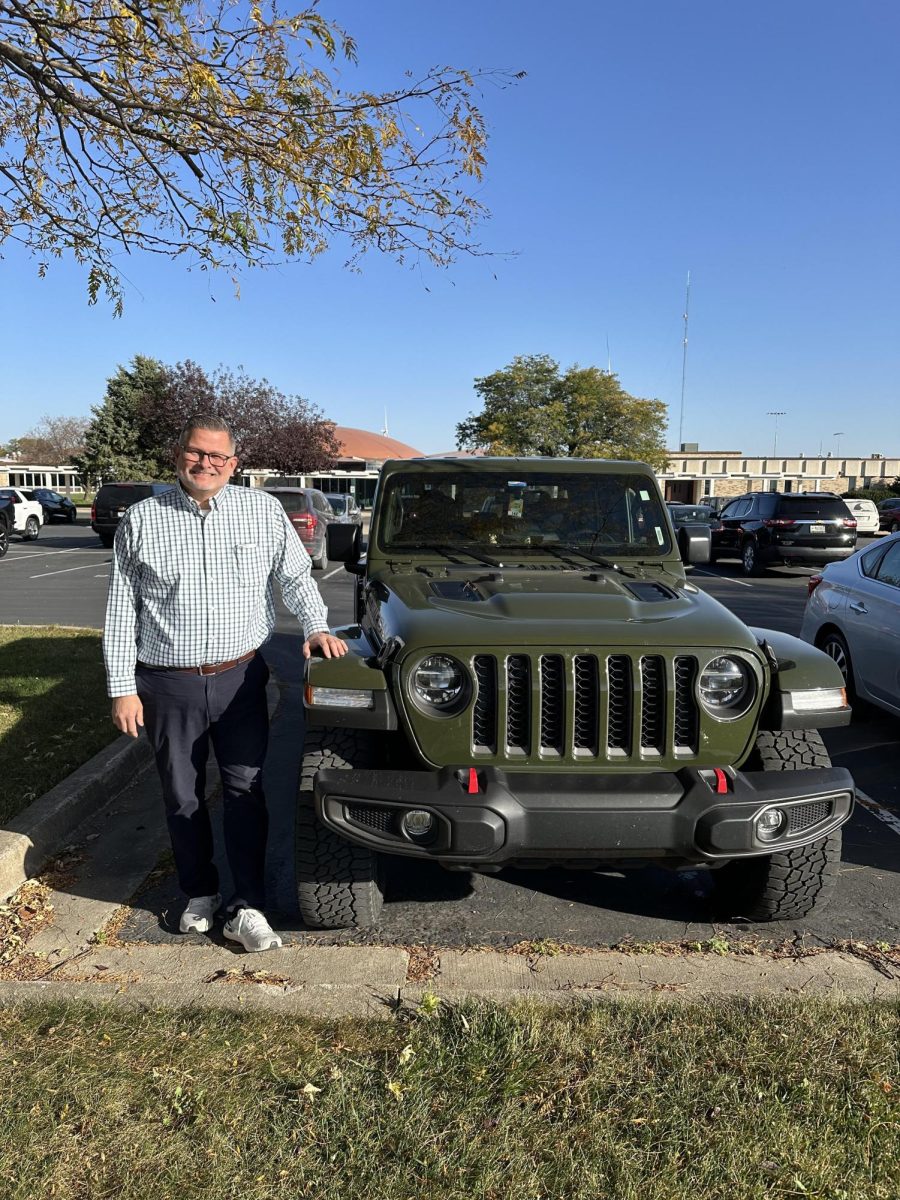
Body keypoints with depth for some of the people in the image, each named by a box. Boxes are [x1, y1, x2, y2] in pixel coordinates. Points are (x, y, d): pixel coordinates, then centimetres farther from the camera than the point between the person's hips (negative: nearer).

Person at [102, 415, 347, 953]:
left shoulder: (264, 511, 0)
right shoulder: (141, 520, -1)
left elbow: (296, 574, 10)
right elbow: (122, 610, 1)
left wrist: (316, 626, -6)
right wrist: (123, 688, -2)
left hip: (241, 679, 0)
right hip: (168, 685, 1)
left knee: (246, 791, 2)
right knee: (182, 796, 12)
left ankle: (247, 908, 13)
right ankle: (200, 894, 30)